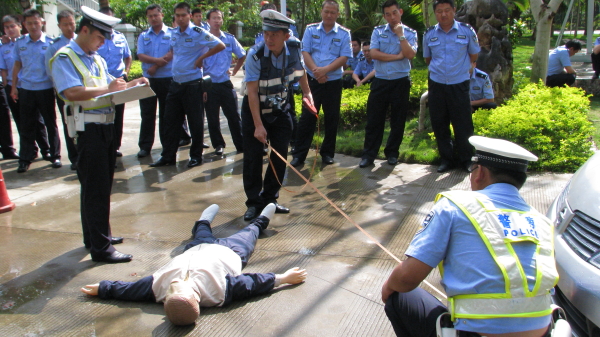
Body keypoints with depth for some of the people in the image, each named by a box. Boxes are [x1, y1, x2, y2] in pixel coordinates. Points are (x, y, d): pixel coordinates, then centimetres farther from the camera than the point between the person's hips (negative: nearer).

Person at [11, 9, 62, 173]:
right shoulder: (19, 43, 5)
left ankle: (55, 156, 17)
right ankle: (25, 159, 14)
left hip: (45, 89, -2)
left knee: (51, 123, 7)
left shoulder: (50, 42, -2)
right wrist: (14, 86, 8)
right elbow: (17, 65, 12)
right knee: (26, 125, 6)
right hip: (25, 90, 2)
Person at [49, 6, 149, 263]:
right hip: (88, 129, -9)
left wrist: (131, 84, 9)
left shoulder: (97, 60, 19)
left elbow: (109, 85, 27)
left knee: (103, 185, 16)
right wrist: (106, 89, -21)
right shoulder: (64, 58, -9)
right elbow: (71, 93, -23)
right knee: (95, 188, -7)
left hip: (106, 127, 9)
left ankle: (96, 235, 29)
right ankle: (100, 248, -2)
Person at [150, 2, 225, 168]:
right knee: (170, 120, 9)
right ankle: (168, 156, 17)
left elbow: (220, 45, -14)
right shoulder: (173, 33, 9)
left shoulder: (198, 33, -11)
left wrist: (201, 57, -12)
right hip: (175, 83, 6)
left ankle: (196, 156, 15)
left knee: (195, 122, 3)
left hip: (192, 84, -6)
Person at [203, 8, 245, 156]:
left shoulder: (229, 39, 4)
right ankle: (218, 145, 20)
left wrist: (234, 71, 10)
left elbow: (242, 56, 18)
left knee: (234, 116, 4)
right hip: (209, 85, -1)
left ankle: (241, 145, 12)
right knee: (212, 118, 6)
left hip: (226, 84, 1)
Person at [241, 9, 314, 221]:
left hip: (281, 110, 4)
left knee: (280, 157, 4)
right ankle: (254, 203, 7)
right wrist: (258, 125, -29)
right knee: (253, 157, -5)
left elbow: (300, 70, 9)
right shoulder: (255, 56, -26)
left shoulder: (294, 47, -14)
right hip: (255, 110, -4)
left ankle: (269, 199, 17)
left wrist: (307, 92, 4)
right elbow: (252, 91, -27)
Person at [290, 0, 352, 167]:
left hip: (333, 82, 0)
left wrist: (325, 70, -19)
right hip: (312, 80, 0)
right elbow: (305, 52, -3)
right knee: (307, 117, 0)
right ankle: (299, 154, 5)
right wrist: (316, 70, -18)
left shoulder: (344, 33, 0)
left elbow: (344, 57, -8)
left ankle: (327, 153, 20)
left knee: (332, 118, 7)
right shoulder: (311, 30, 3)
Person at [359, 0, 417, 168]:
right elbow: (374, 53, -9)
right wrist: (397, 56, -10)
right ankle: (369, 154, 6)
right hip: (380, 81, 0)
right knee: (374, 119, 0)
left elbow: (410, 55, -12)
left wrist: (400, 35, -13)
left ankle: (392, 153, 19)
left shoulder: (410, 33, 3)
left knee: (398, 120, 6)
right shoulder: (378, 31, 5)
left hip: (401, 82, 0)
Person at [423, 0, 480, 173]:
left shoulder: (467, 31, -3)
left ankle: (466, 159, 17)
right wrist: (439, 69, 9)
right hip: (436, 85, 2)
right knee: (439, 124, 8)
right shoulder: (429, 34, 3)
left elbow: (473, 57, 8)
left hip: (459, 85, -2)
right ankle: (446, 159, 22)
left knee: (463, 124, 2)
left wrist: (459, 67, 8)